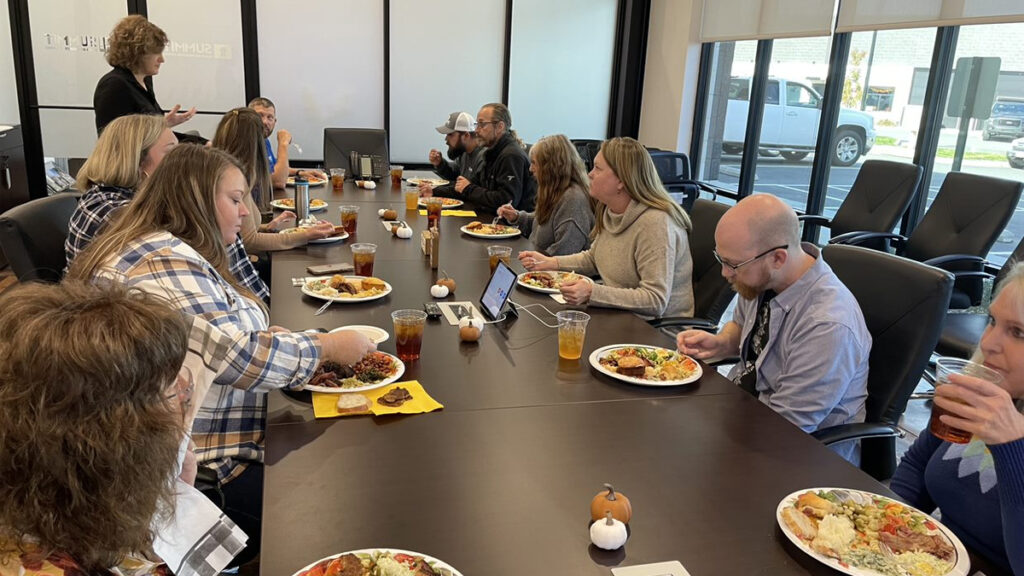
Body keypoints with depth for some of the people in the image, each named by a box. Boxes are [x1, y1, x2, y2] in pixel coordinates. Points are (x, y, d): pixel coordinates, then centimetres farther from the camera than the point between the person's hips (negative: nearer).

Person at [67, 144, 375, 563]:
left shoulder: (172, 253, 13)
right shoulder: (164, 263, -21)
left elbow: (228, 339, 17)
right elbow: (240, 356, -27)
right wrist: (328, 347, -15)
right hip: (199, 472, -10)